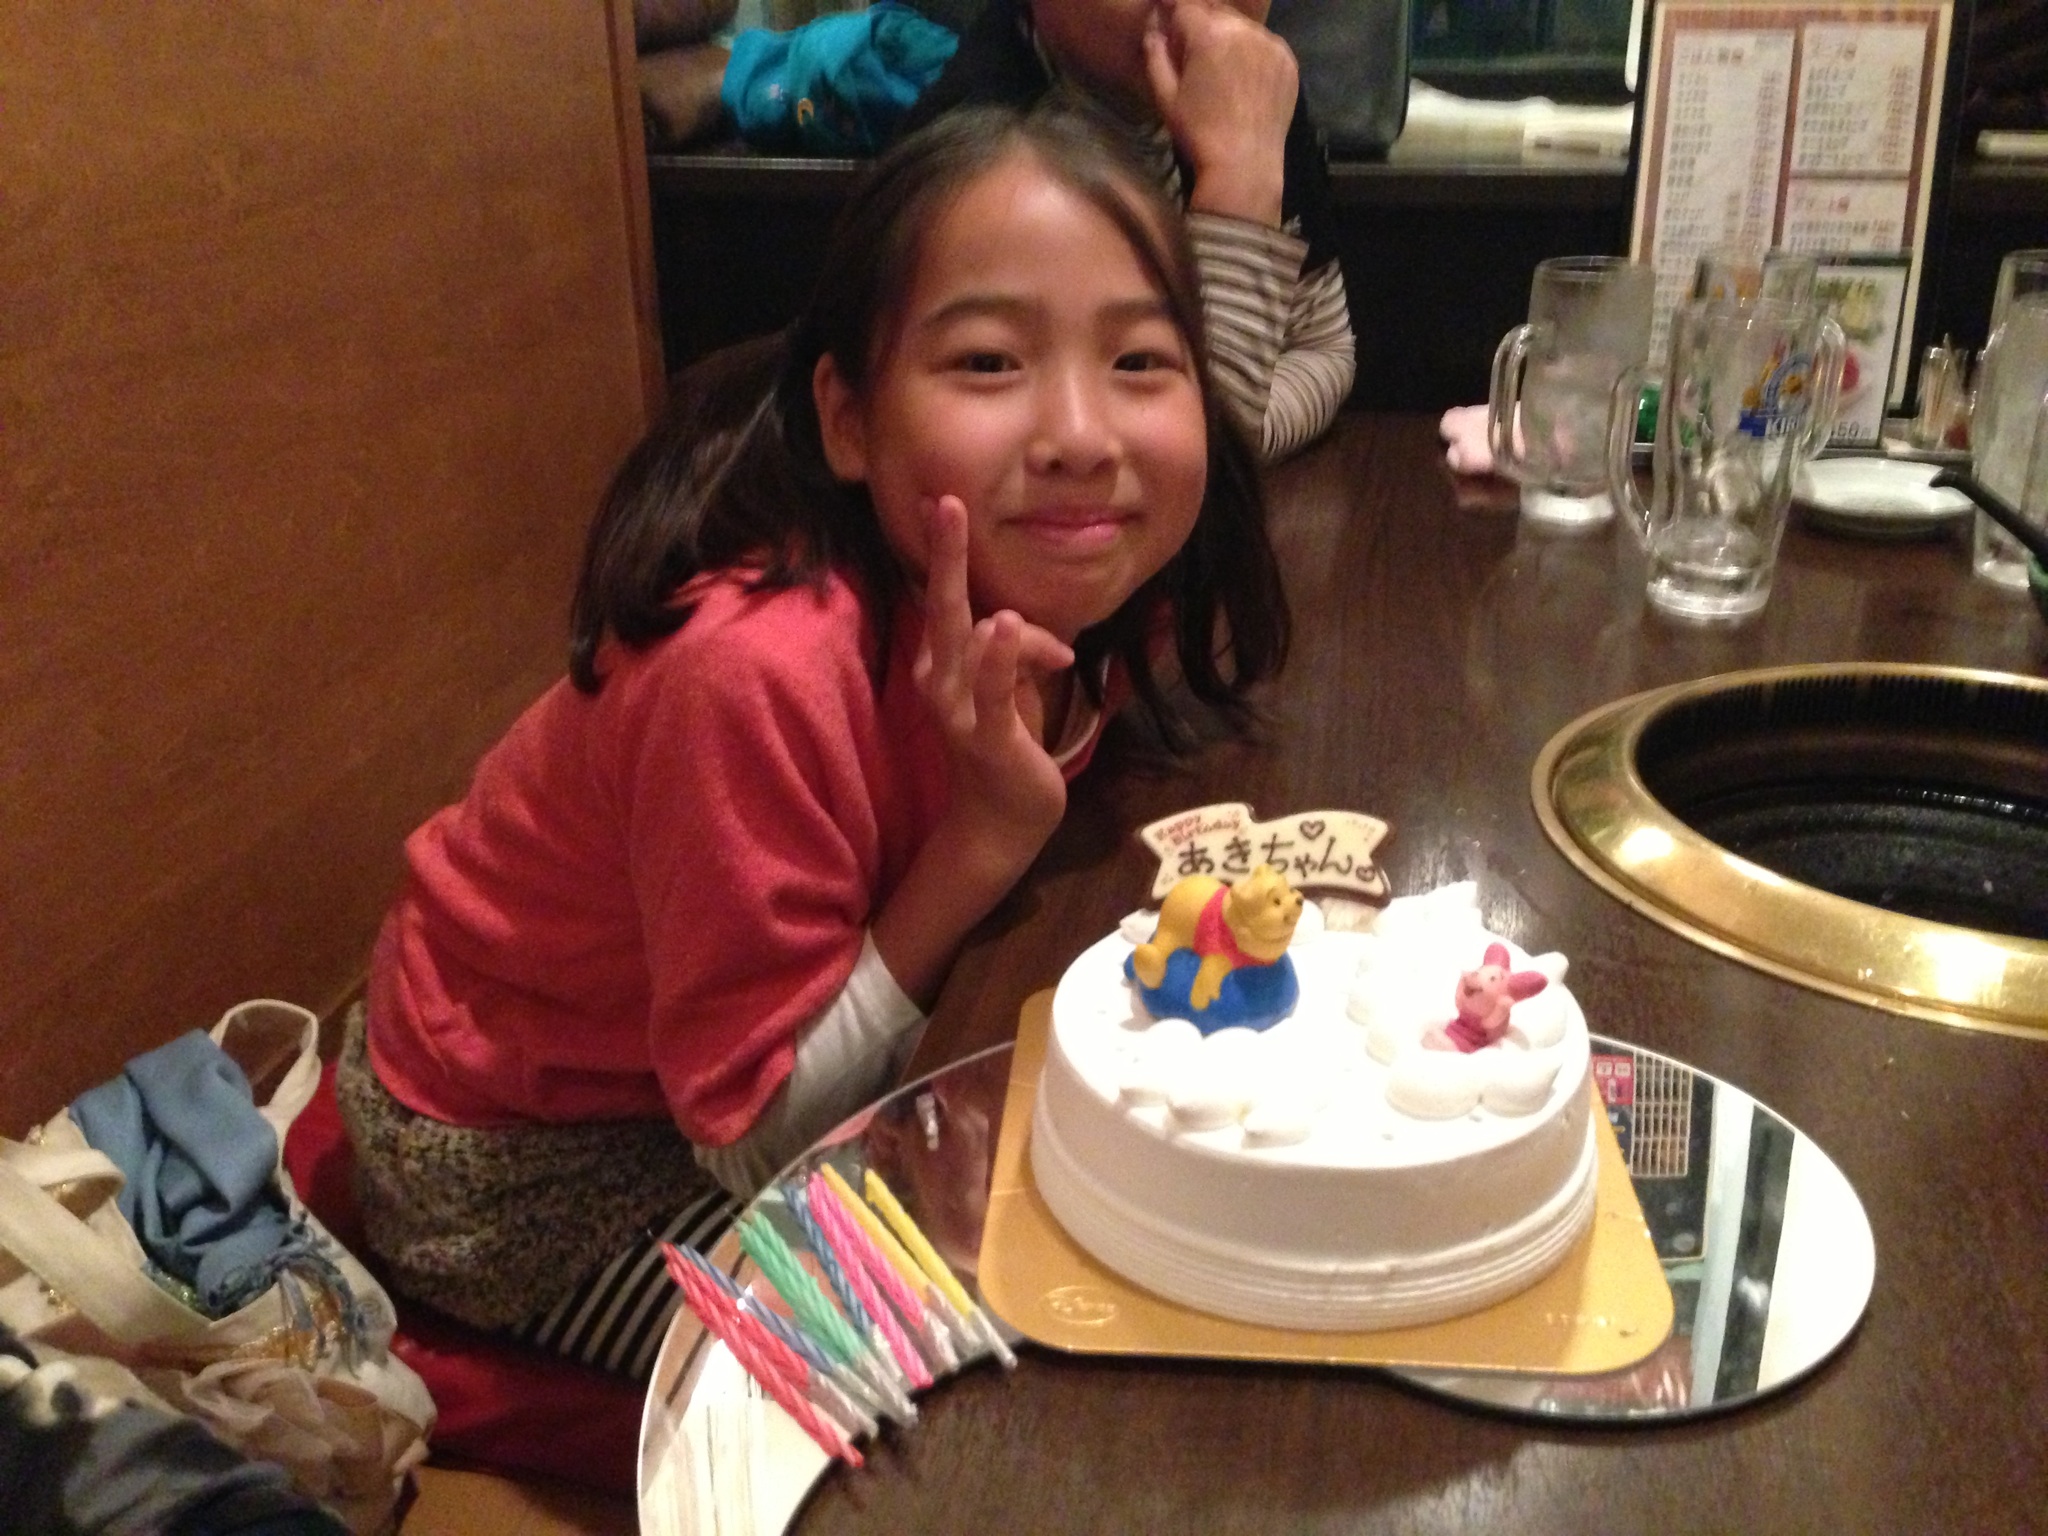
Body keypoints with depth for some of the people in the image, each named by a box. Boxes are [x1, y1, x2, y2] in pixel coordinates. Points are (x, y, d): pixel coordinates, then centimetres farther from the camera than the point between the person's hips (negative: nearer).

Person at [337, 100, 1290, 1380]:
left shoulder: (1076, 588, -17)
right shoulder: (758, 673, -38)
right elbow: (759, 1138, -28)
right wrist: (987, 834, -38)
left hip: (793, 1047, 6)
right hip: (520, 1153, -6)